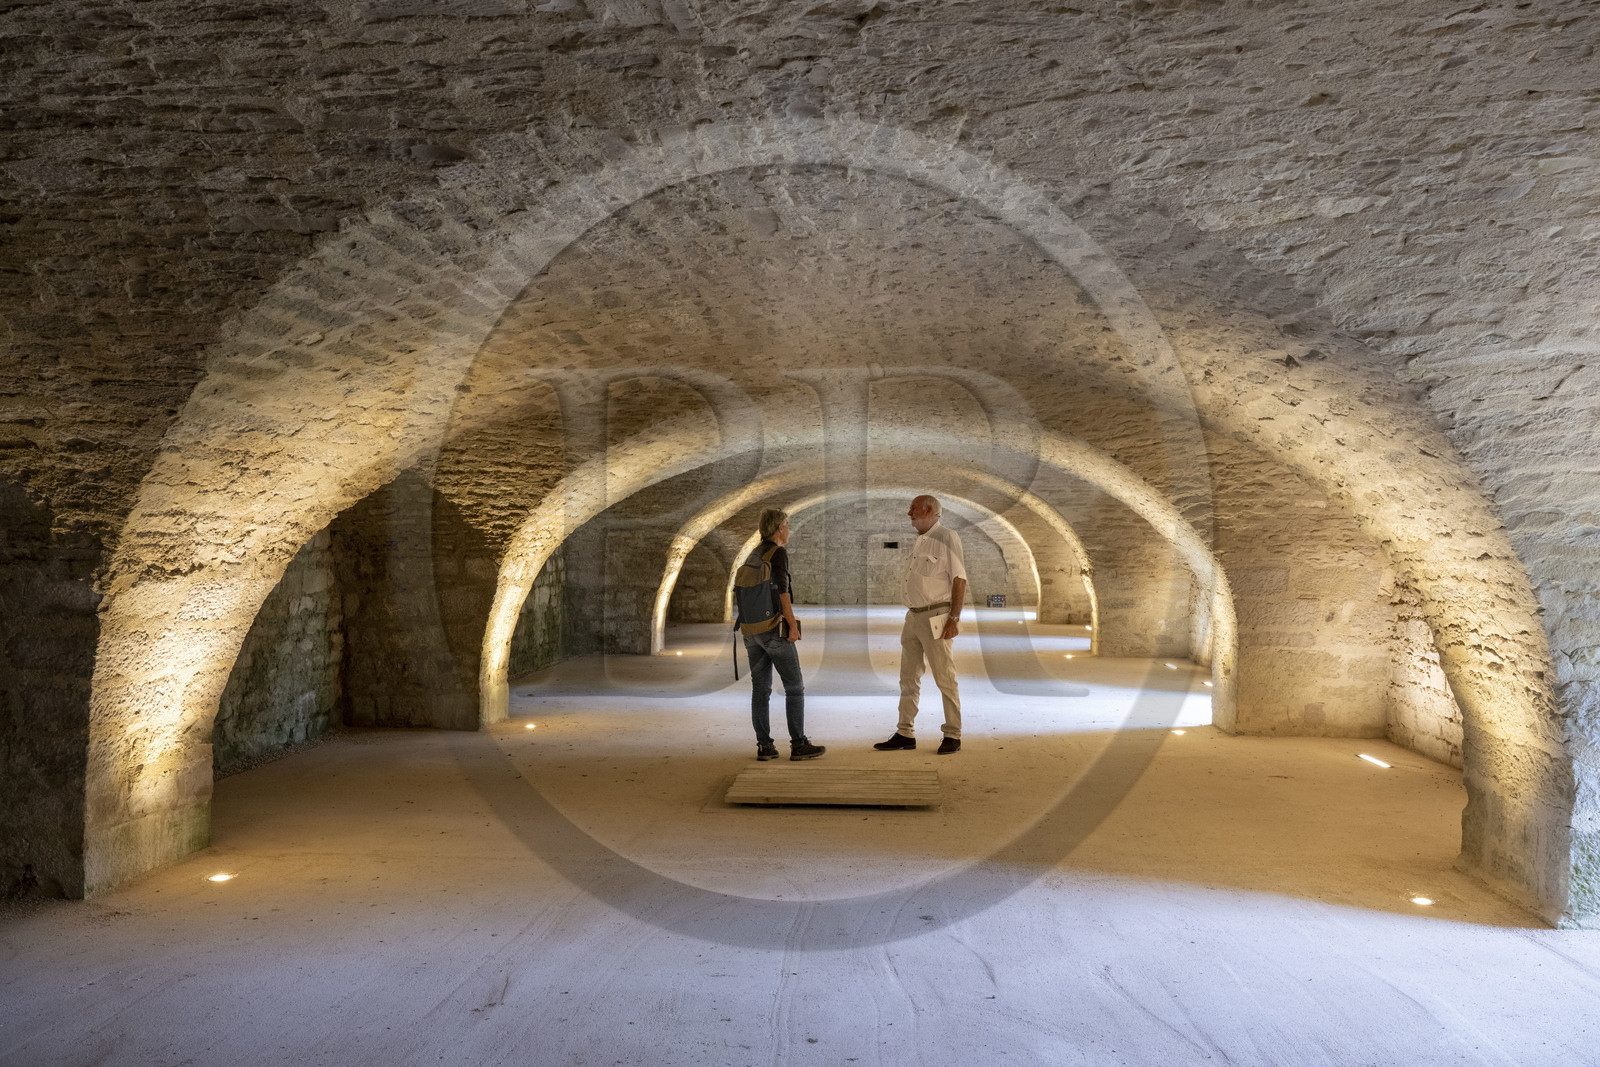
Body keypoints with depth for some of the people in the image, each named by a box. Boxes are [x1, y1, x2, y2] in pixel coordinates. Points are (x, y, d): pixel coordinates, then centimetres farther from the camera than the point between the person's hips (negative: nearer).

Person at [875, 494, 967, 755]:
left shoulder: (946, 537, -7)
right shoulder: (920, 541, 17)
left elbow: (959, 579, -12)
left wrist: (954, 618, -18)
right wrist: (911, 617, 19)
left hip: (936, 618, -8)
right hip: (914, 616, 8)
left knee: (944, 678, -4)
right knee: (908, 677, 8)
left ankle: (953, 736, 4)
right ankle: (905, 734, 13)